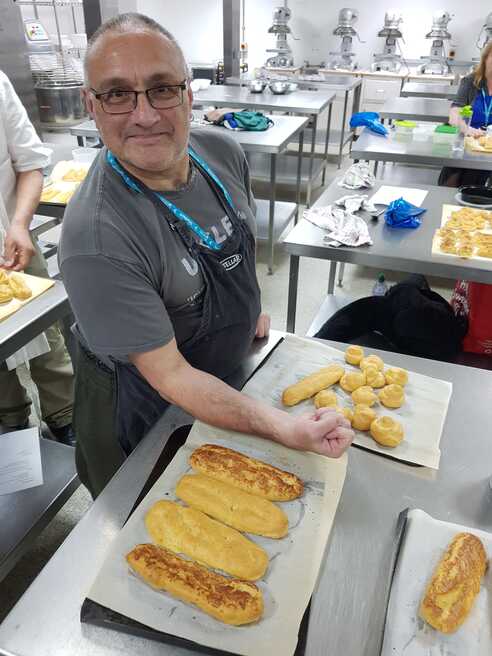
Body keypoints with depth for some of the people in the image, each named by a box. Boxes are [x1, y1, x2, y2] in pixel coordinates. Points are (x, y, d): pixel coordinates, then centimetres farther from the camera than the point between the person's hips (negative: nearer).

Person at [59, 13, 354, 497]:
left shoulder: (222, 152, -15)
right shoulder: (96, 243, -37)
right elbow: (170, 376, -32)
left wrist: (249, 309, 5)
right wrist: (283, 428, -39)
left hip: (230, 374, 6)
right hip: (141, 409, -5)